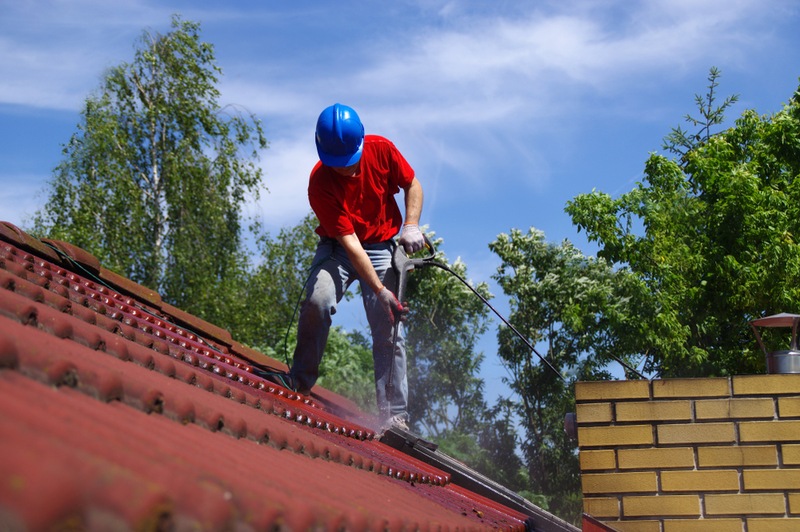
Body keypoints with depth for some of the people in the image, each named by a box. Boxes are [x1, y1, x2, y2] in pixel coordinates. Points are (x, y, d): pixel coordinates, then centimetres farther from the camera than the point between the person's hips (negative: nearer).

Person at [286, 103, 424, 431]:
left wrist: (411, 226, -14)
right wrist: (380, 290, -32)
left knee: (389, 332, -7)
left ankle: (395, 416, -3)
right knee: (317, 301, -30)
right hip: (338, 248, -2)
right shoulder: (320, 183, -24)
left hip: (382, 248, 2)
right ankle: (299, 382, -11)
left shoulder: (381, 149, -16)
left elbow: (412, 185, 2)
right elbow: (349, 241, -27)